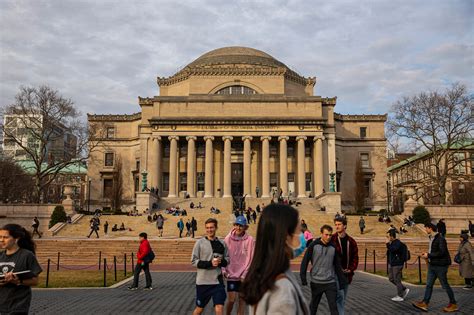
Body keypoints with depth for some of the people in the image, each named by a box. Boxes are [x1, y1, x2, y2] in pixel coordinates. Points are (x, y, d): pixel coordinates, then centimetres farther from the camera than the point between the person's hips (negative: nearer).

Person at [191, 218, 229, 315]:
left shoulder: (222, 243, 2)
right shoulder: (200, 242, -6)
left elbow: (227, 260, 9)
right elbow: (194, 261, -7)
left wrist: (221, 262, -13)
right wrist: (210, 263, -18)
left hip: (218, 281, 1)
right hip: (203, 281, -1)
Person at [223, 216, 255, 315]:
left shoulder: (250, 240, -8)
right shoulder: (228, 238, -4)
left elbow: (250, 259, -6)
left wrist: (244, 275, -9)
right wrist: (224, 271, -5)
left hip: (244, 277, 0)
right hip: (231, 275, 0)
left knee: (242, 300, 8)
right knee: (231, 300, -1)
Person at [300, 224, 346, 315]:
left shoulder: (333, 247, 2)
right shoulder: (313, 245, -7)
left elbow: (337, 265, 10)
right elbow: (305, 261, -6)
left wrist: (341, 280, 9)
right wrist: (303, 277, -14)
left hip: (330, 282, 2)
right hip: (316, 282, -2)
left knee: (333, 306, -2)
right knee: (314, 305, 14)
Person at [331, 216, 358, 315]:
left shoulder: (351, 241, 6)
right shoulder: (332, 239, -8)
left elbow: (355, 257, 10)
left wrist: (351, 269, -4)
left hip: (347, 274, 5)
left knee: (343, 299, 14)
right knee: (340, 296, -14)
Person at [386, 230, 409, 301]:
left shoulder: (398, 243, -16)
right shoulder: (392, 243, 12)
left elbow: (392, 250, -31)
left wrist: (388, 244, -20)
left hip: (397, 264, -10)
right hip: (391, 264, 10)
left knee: (397, 280, -2)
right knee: (391, 279, 13)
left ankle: (400, 296, 8)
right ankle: (405, 289, 24)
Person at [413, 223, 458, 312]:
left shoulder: (440, 239, -17)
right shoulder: (432, 238, 12)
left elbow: (441, 252, -24)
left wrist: (428, 255, -20)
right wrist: (427, 255, 6)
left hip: (440, 265, -9)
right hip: (432, 265, 9)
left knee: (445, 285, 2)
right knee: (429, 284, 5)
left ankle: (453, 304, 16)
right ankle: (424, 303, 4)